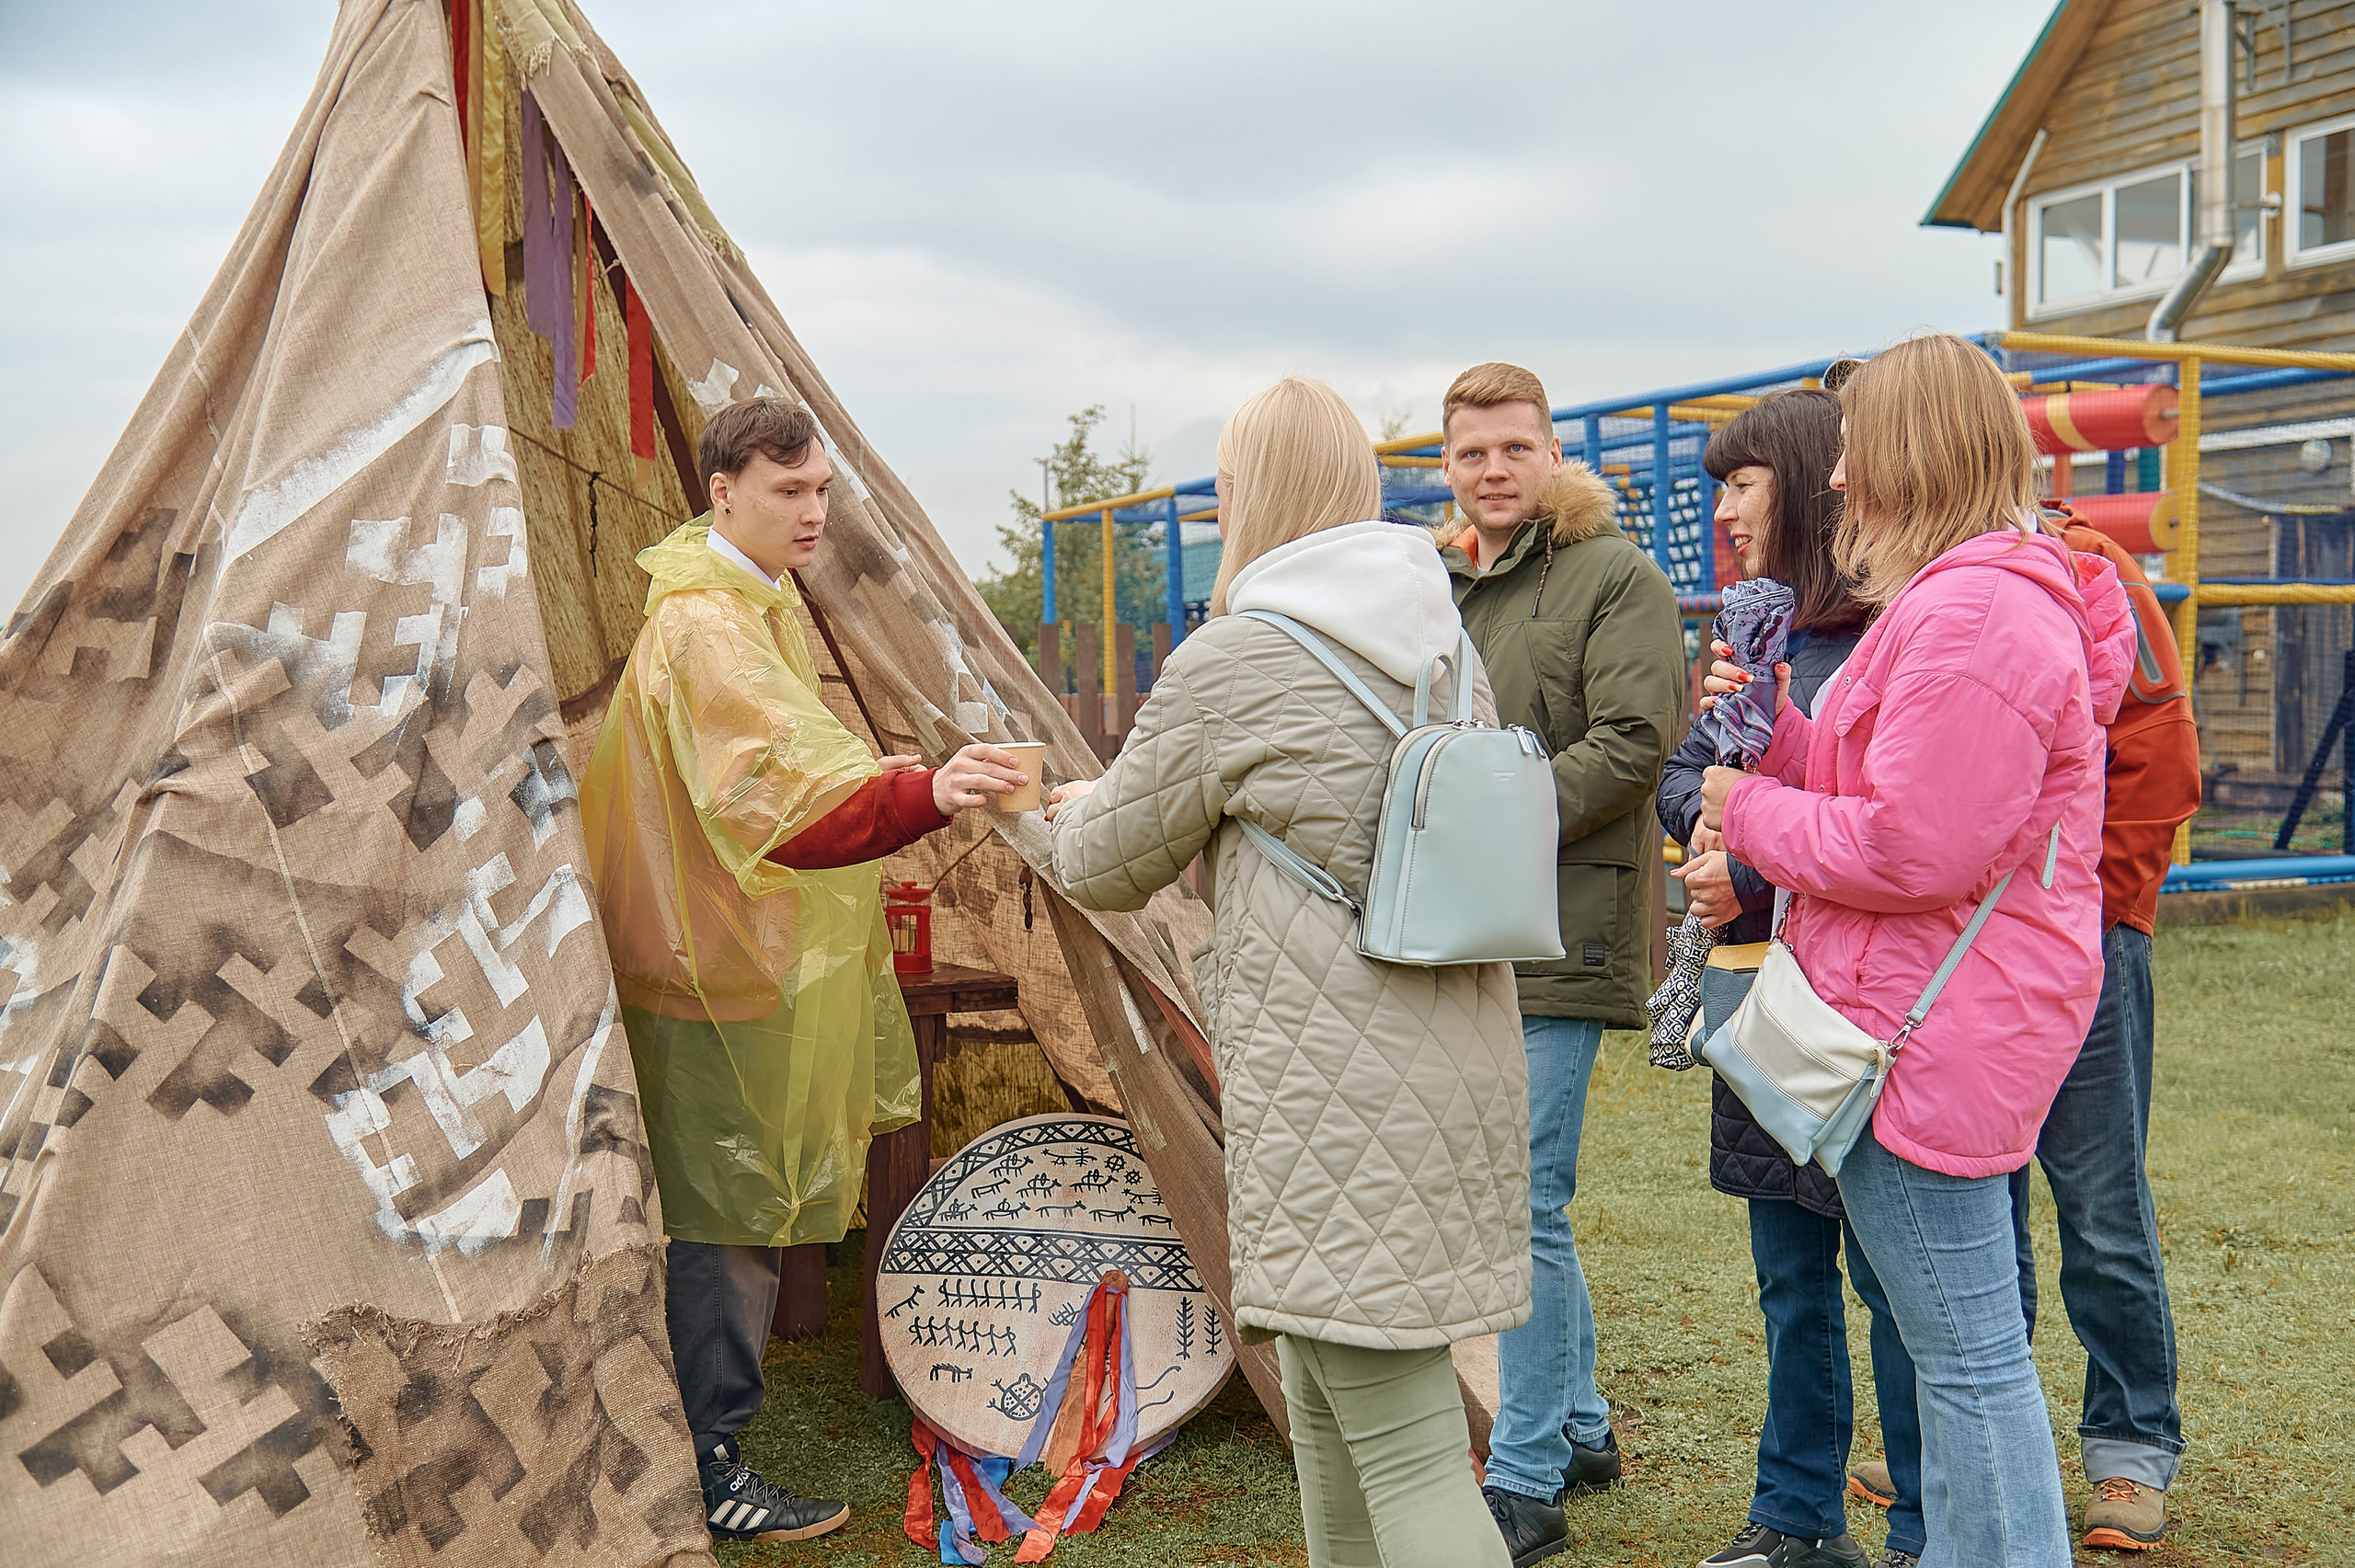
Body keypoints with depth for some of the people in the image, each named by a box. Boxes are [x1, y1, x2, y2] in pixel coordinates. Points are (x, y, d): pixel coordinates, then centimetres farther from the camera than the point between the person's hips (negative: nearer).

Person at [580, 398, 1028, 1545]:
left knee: (743, 1206, 17)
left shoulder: (755, 604, 15)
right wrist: (926, 792, -48)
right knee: (727, 1213, -3)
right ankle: (704, 1472, 9)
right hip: (716, 970, -10)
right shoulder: (704, 625, -20)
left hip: (754, 954, 10)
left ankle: (705, 1436, 31)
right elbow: (783, 791, -35)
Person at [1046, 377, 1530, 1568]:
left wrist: (1079, 807, 25)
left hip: (1340, 1089, -8)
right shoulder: (1446, 645, 12)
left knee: (1406, 1446, -5)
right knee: (1327, 1398, 22)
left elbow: (1106, 871, 1)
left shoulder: (1233, 662, -10)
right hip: (1461, 1061, 9)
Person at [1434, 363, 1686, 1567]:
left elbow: (1630, 745, -14)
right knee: (1527, 1201, 16)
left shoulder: (1616, 579, -5)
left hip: (1556, 935, -7)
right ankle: (1581, 1429, 32)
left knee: (1524, 1205, -6)